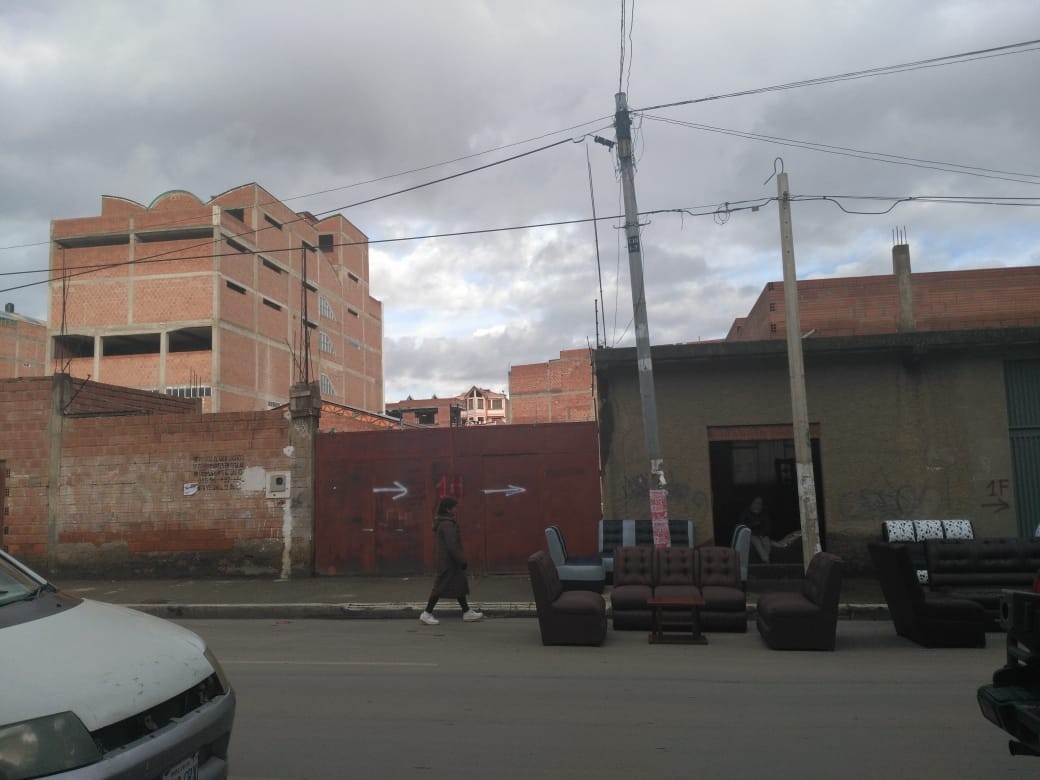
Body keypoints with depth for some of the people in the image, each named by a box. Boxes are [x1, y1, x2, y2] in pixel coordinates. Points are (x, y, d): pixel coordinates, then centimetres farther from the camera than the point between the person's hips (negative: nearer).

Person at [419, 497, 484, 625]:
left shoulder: (442, 523, 11)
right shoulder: (447, 524, -21)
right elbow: (452, 545, -25)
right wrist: (462, 561, -19)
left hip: (445, 560, 10)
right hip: (448, 562, -10)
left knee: (460, 585, 14)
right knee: (441, 586, -3)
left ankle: (467, 612, 20)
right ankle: (427, 614, 5)